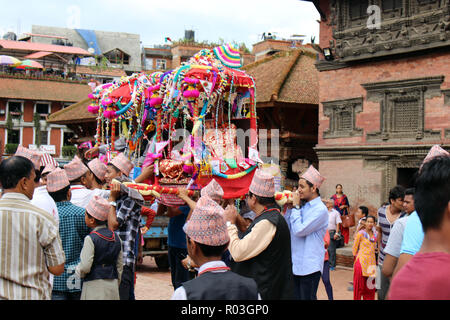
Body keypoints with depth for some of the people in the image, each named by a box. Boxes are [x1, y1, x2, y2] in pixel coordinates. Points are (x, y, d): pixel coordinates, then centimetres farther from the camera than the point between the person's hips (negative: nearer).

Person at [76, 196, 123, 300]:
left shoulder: (90, 239, -12)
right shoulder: (116, 238, 7)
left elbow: (85, 266, -17)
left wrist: (78, 272, 5)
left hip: (94, 286, -6)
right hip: (113, 284, 6)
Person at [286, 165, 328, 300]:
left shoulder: (320, 210, -14)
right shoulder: (304, 206, 11)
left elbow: (299, 230, -22)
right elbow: (286, 228, 13)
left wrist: (296, 206, -13)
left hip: (309, 267, -8)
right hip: (295, 264, 8)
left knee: (307, 297, -1)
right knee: (296, 297, 14)